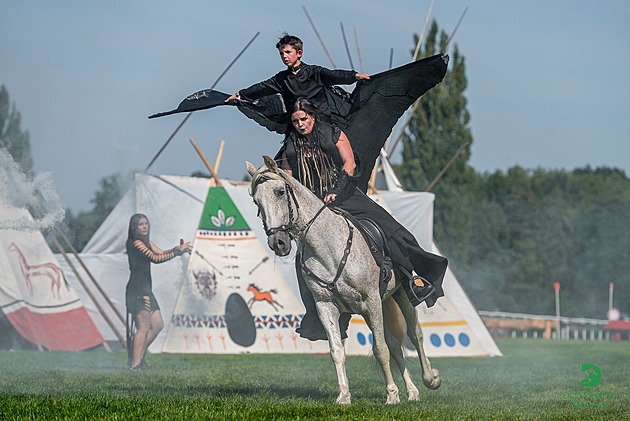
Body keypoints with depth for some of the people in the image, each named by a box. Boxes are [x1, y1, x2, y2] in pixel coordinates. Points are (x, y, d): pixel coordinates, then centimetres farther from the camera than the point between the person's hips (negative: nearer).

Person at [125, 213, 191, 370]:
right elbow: (155, 258, -18)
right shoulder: (136, 243, -11)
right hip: (137, 289, -10)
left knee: (157, 325, 11)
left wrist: (177, 249, -5)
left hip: (145, 289, 10)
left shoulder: (146, 242, 19)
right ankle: (135, 363, -8)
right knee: (144, 326, -10)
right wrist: (177, 252, -14)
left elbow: (161, 253, 13)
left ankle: (138, 357, 16)